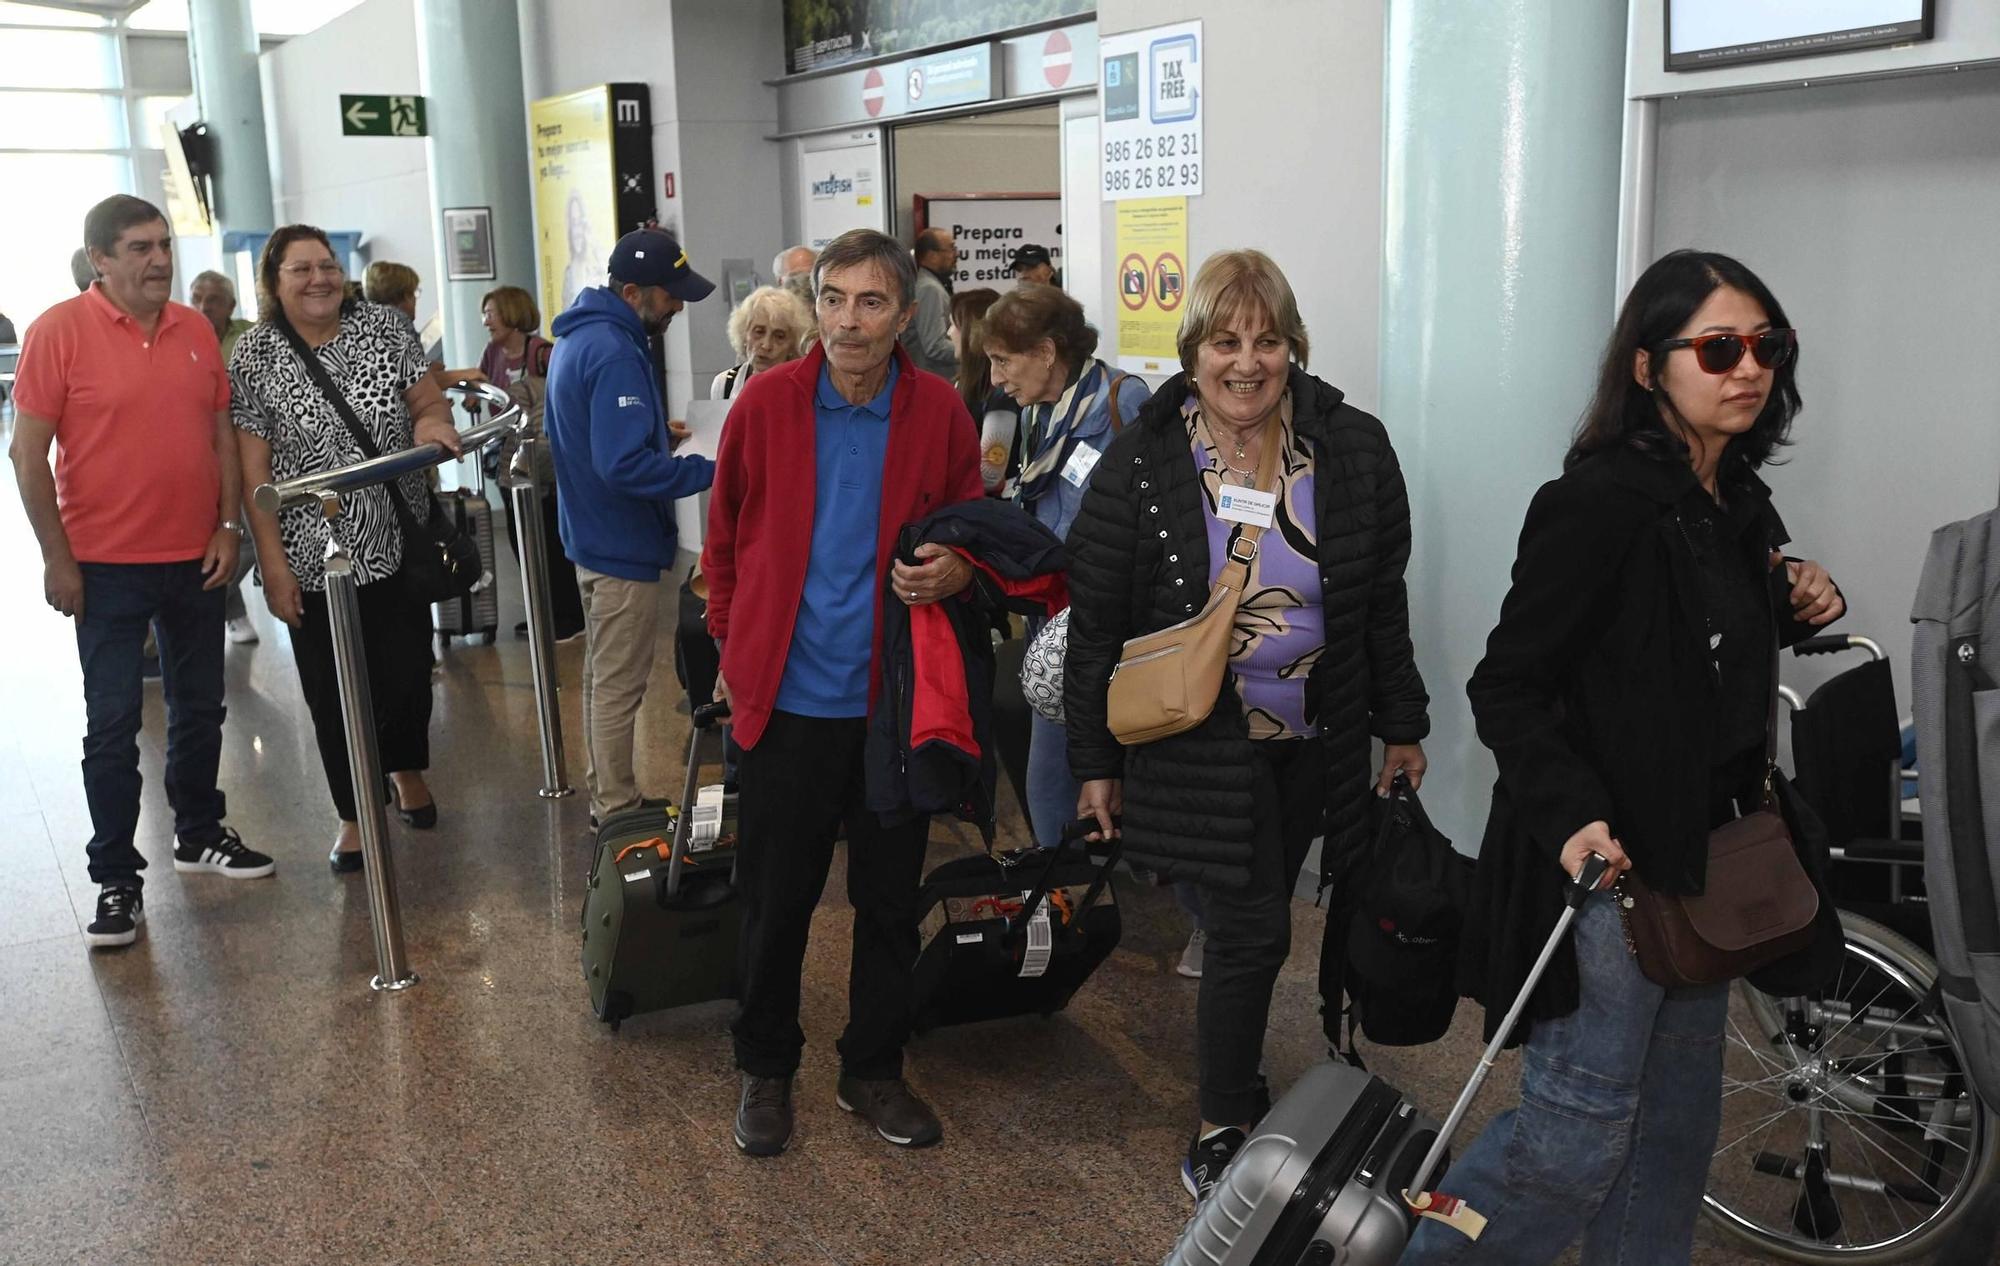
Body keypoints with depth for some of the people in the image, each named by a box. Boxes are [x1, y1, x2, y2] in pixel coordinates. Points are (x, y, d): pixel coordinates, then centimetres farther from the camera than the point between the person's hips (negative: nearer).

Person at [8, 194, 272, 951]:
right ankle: (116, 881, 11)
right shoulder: (59, 331, -9)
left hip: (196, 560, 4)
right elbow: (27, 454, -9)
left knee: (201, 707, 16)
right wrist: (58, 560, -11)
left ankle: (199, 834, 34)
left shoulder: (196, 330, 4)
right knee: (113, 725, 2)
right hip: (107, 568, -4)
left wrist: (228, 527, 2)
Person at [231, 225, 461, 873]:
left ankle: (409, 771, 41)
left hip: (397, 543, 2)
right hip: (315, 557, -2)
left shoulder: (384, 325, 1)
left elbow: (429, 401, 7)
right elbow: (253, 468, -8)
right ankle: (356, 815, 23)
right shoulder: (255, 355, -6)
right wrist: (273, 564, -12)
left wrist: (432, 421, -19)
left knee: (408, 668, 12)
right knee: (333, 690, 6)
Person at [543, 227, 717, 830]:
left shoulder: (578, 336, 8)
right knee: (619, 688, 1)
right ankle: (617, 815, 13)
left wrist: (655, 430, 13)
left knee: (603, 677, 19)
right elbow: (625, 465, -30)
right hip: (623, 547, -10)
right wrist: (707, 471, -24)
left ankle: (606, 799, 32)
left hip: (593, 536, 10)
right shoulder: (615, 353, -24)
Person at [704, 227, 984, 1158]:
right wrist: (733, 646, 7)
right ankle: (765, 1070, 31)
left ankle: (873, 1070, 32)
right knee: (775, 899, 10)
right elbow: (725, 537, 7)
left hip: (895, 698, 1)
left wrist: (956, 569, -13)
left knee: (889, 902, 13)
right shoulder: (766, 402, -5)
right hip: (786, 698, -1)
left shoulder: (940, 414, -3)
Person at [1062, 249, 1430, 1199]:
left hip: (1317, 745, 3)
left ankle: (1233, 1077, 37)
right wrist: (1095, 761, -3)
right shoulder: (1138, 465, -9)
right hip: (1198, 746, -3)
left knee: (1251, 927, 14)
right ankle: (1220, 1135, 15)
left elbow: (1383, 603, 7)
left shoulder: (1354, 451, -1)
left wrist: (1401, 724, 10)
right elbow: (1093, 622, -5)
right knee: (1252, 932, -4)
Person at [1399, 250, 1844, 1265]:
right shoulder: (1600, 501, -19)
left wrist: (1790, 609, 2)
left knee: (1677, 1117, 18)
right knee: (1580, 1127, -1)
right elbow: (1506, 685, -19)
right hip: (1608, 858, -8)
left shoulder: (1740, 502, 7)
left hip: (1702, 856, 9)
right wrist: (1569, 814, -32)